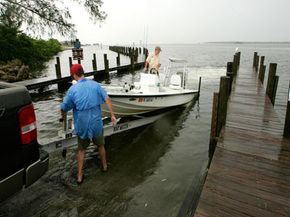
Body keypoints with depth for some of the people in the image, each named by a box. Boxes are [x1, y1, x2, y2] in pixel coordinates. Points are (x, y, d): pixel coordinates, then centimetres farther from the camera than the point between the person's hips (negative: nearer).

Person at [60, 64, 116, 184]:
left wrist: (63, 115, 20)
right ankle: (104, 166, 42)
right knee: (100, 145, 23)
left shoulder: (72, 89, -8)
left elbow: (64, 108, -1)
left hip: (81, 124, -1)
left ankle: (79, 176, 23)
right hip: (96, 122, 1)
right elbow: (107, 99, -10)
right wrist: (112, 115, -5)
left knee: (81, 149, 17)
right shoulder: (95, 84, -5)